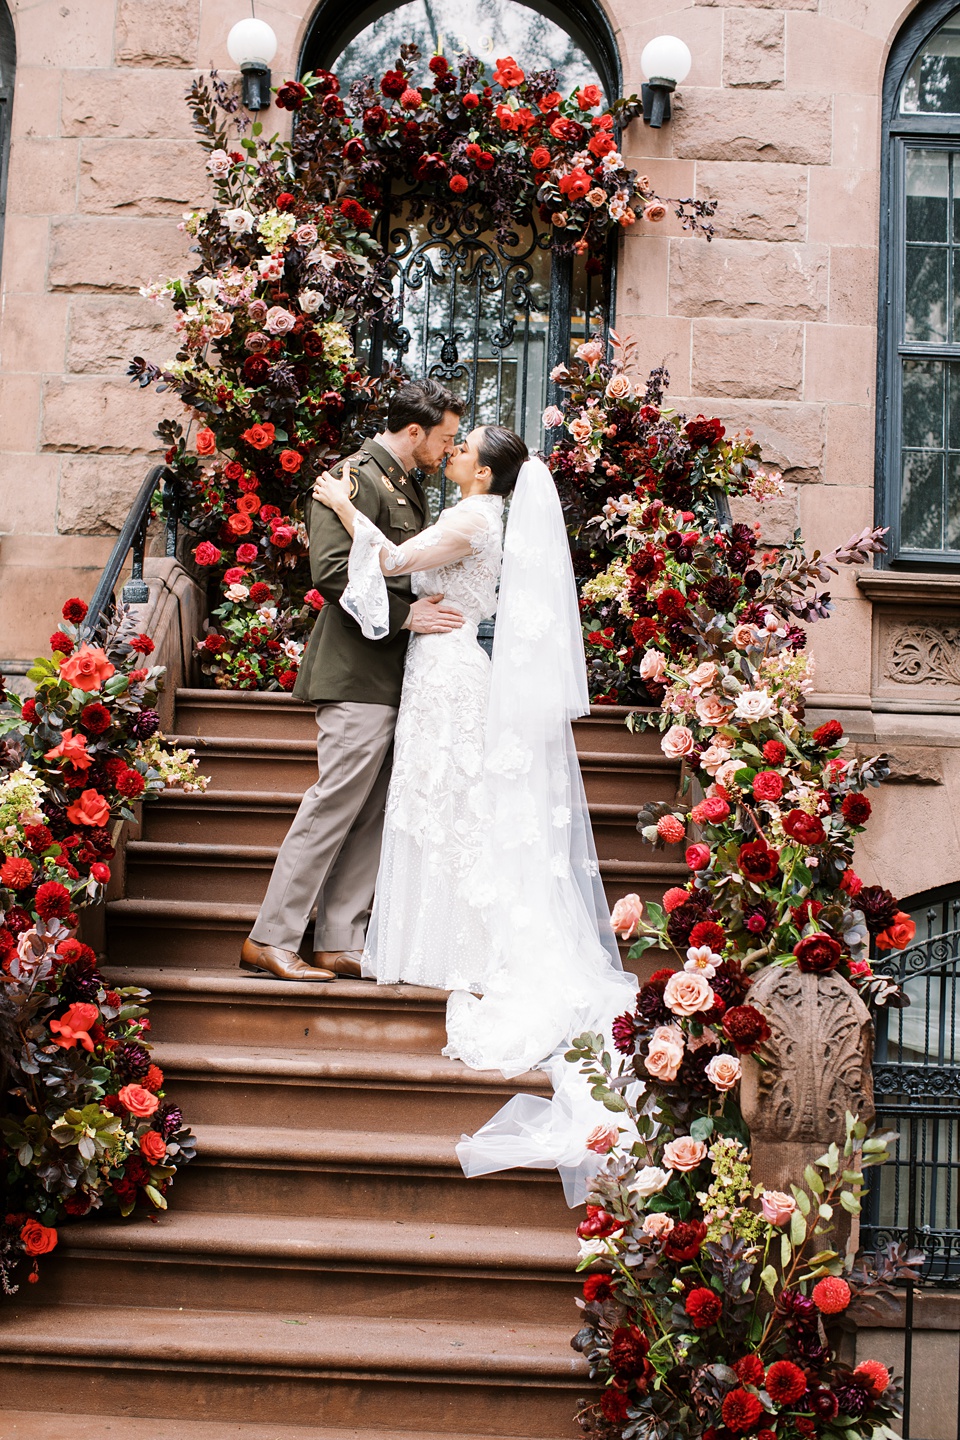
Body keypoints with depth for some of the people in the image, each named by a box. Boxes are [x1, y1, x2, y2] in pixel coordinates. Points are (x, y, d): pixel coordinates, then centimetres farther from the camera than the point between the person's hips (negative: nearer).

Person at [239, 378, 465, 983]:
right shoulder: (357, 478, -10)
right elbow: (333, 571, -20)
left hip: (395, 675, 10)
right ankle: (270, 940, -1)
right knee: (338, 802, -8)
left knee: (373, 814, 8)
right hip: (359, 673, -10)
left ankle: (341, 944, 13)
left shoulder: (409, 487, 20)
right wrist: (403, 615, -19)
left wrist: (435, 610, 15)